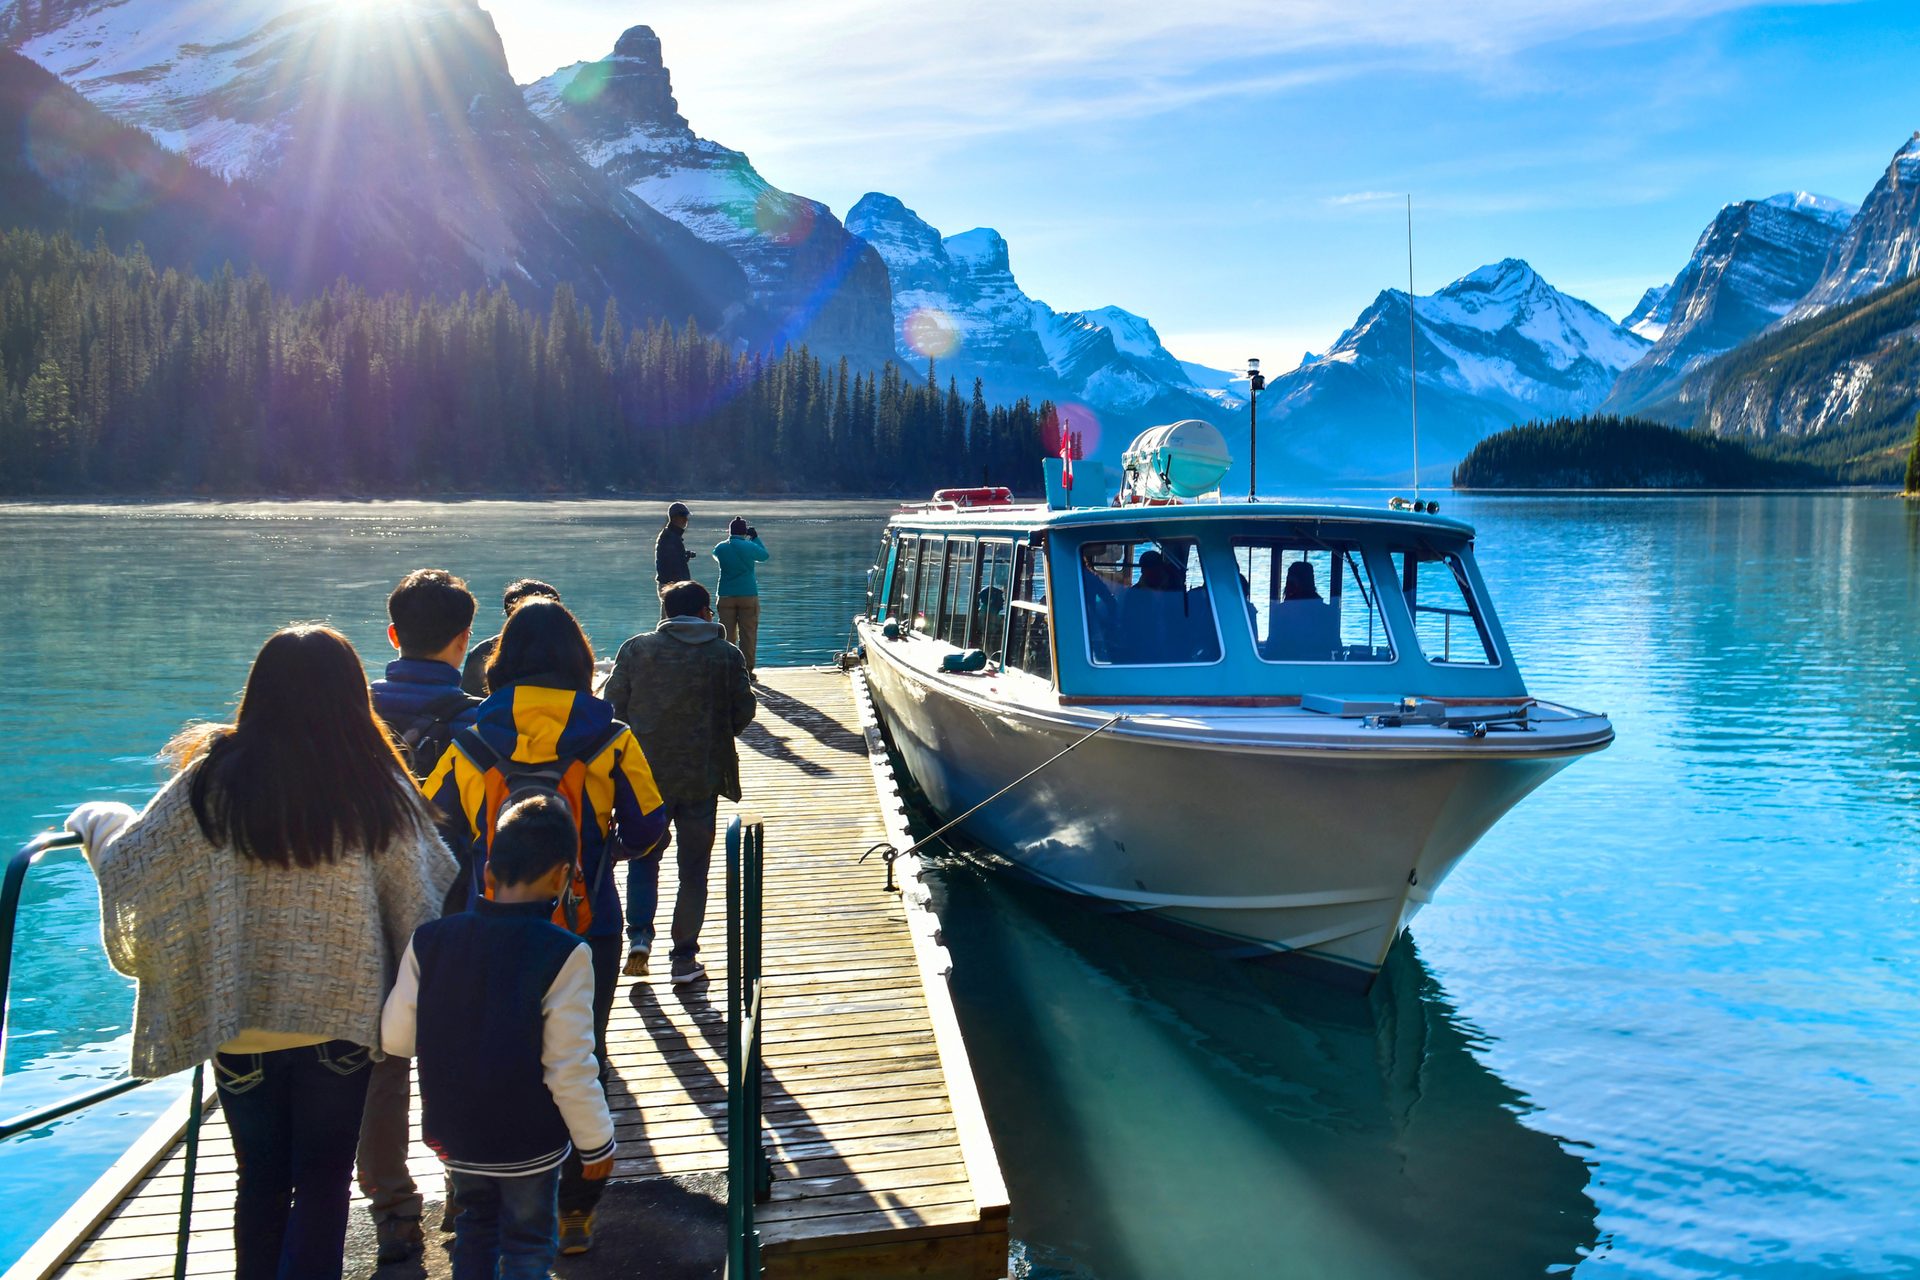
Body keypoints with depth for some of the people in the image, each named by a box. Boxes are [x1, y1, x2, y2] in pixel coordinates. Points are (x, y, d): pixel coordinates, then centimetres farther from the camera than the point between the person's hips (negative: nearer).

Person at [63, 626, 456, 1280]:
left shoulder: (213, 779, -9)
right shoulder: (377, 786, -10)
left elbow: (130, 864, 3)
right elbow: (423, 903, -6)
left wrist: (93, 820, 23)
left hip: (240, 1023, 1)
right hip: (342, 1020, -1)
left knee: (261, 1183, 16)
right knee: (323, 1185, 9)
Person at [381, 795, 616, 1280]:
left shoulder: (429, 940, -8)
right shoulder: (562, 954, -21)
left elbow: (395, 1038, -1)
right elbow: (570, 1069, -19)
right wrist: (596, 1143, -6)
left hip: (454, 1134, 4)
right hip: (528, 1143, -4)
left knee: (475, 1228, 26)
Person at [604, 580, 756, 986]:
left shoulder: (635, 649, -1)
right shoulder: (727, 655, -3)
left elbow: (613, 705, 0)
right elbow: (744, 711, 0)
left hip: (645, 773, 1)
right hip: (702, 777, -1)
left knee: (644, 856, 20)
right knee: (693, 868, 8)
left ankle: (639, 936, 5)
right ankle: (684, 960, 11)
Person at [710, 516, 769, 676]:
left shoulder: (720, 548, 1)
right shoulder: (750, 547, -6)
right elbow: (764, 555, 13)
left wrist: (730, 539, 27)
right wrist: (755, 537, 22)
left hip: (726, 596, 2)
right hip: (748, 596, -2)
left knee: (727, 634, 6)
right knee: (748, 634, 2)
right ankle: (747, 670, 1)